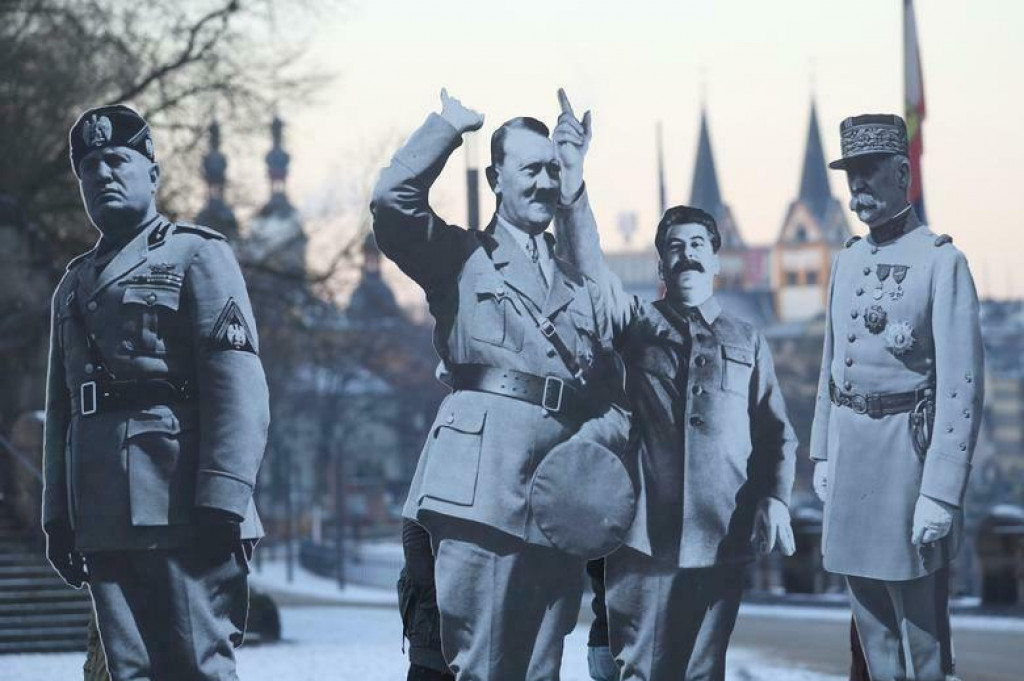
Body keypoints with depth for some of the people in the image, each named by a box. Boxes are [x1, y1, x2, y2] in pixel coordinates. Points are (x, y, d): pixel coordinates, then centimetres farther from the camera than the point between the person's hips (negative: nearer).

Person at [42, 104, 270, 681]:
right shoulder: (74, 284, 23)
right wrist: (59, 515, 13)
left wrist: (222, 502, -17)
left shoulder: (196, 255, 3)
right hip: (105, 520, 6)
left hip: (182, 513, -6)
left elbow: (239, 385, -8)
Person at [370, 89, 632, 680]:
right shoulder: (461, 258, 13)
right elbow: (394, 200, -6)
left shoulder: (582, 288, 25)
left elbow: (616, 399, 19)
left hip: (558, 496, 5)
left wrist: (594, 444, -2)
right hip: (483, 486, -5)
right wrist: (449, 126, 5)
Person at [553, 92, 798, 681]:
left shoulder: (748, 342, 14)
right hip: (643, 536, -1)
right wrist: (572, 184, -22)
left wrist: (776, 499, -5)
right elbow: (587, 262, -6)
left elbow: (777, 434, 13)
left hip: (722, 540, 1)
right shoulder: (636, 325, 10)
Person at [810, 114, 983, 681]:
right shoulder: (847, 260, 11)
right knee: (871, 627, 14)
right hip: (849, 447, 7)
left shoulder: (941, 261, -12)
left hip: (905, 449, -7)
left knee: (920, 629, 0)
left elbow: (962, 386, -16)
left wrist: (941, 494, -20)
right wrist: (821, 454, 16)